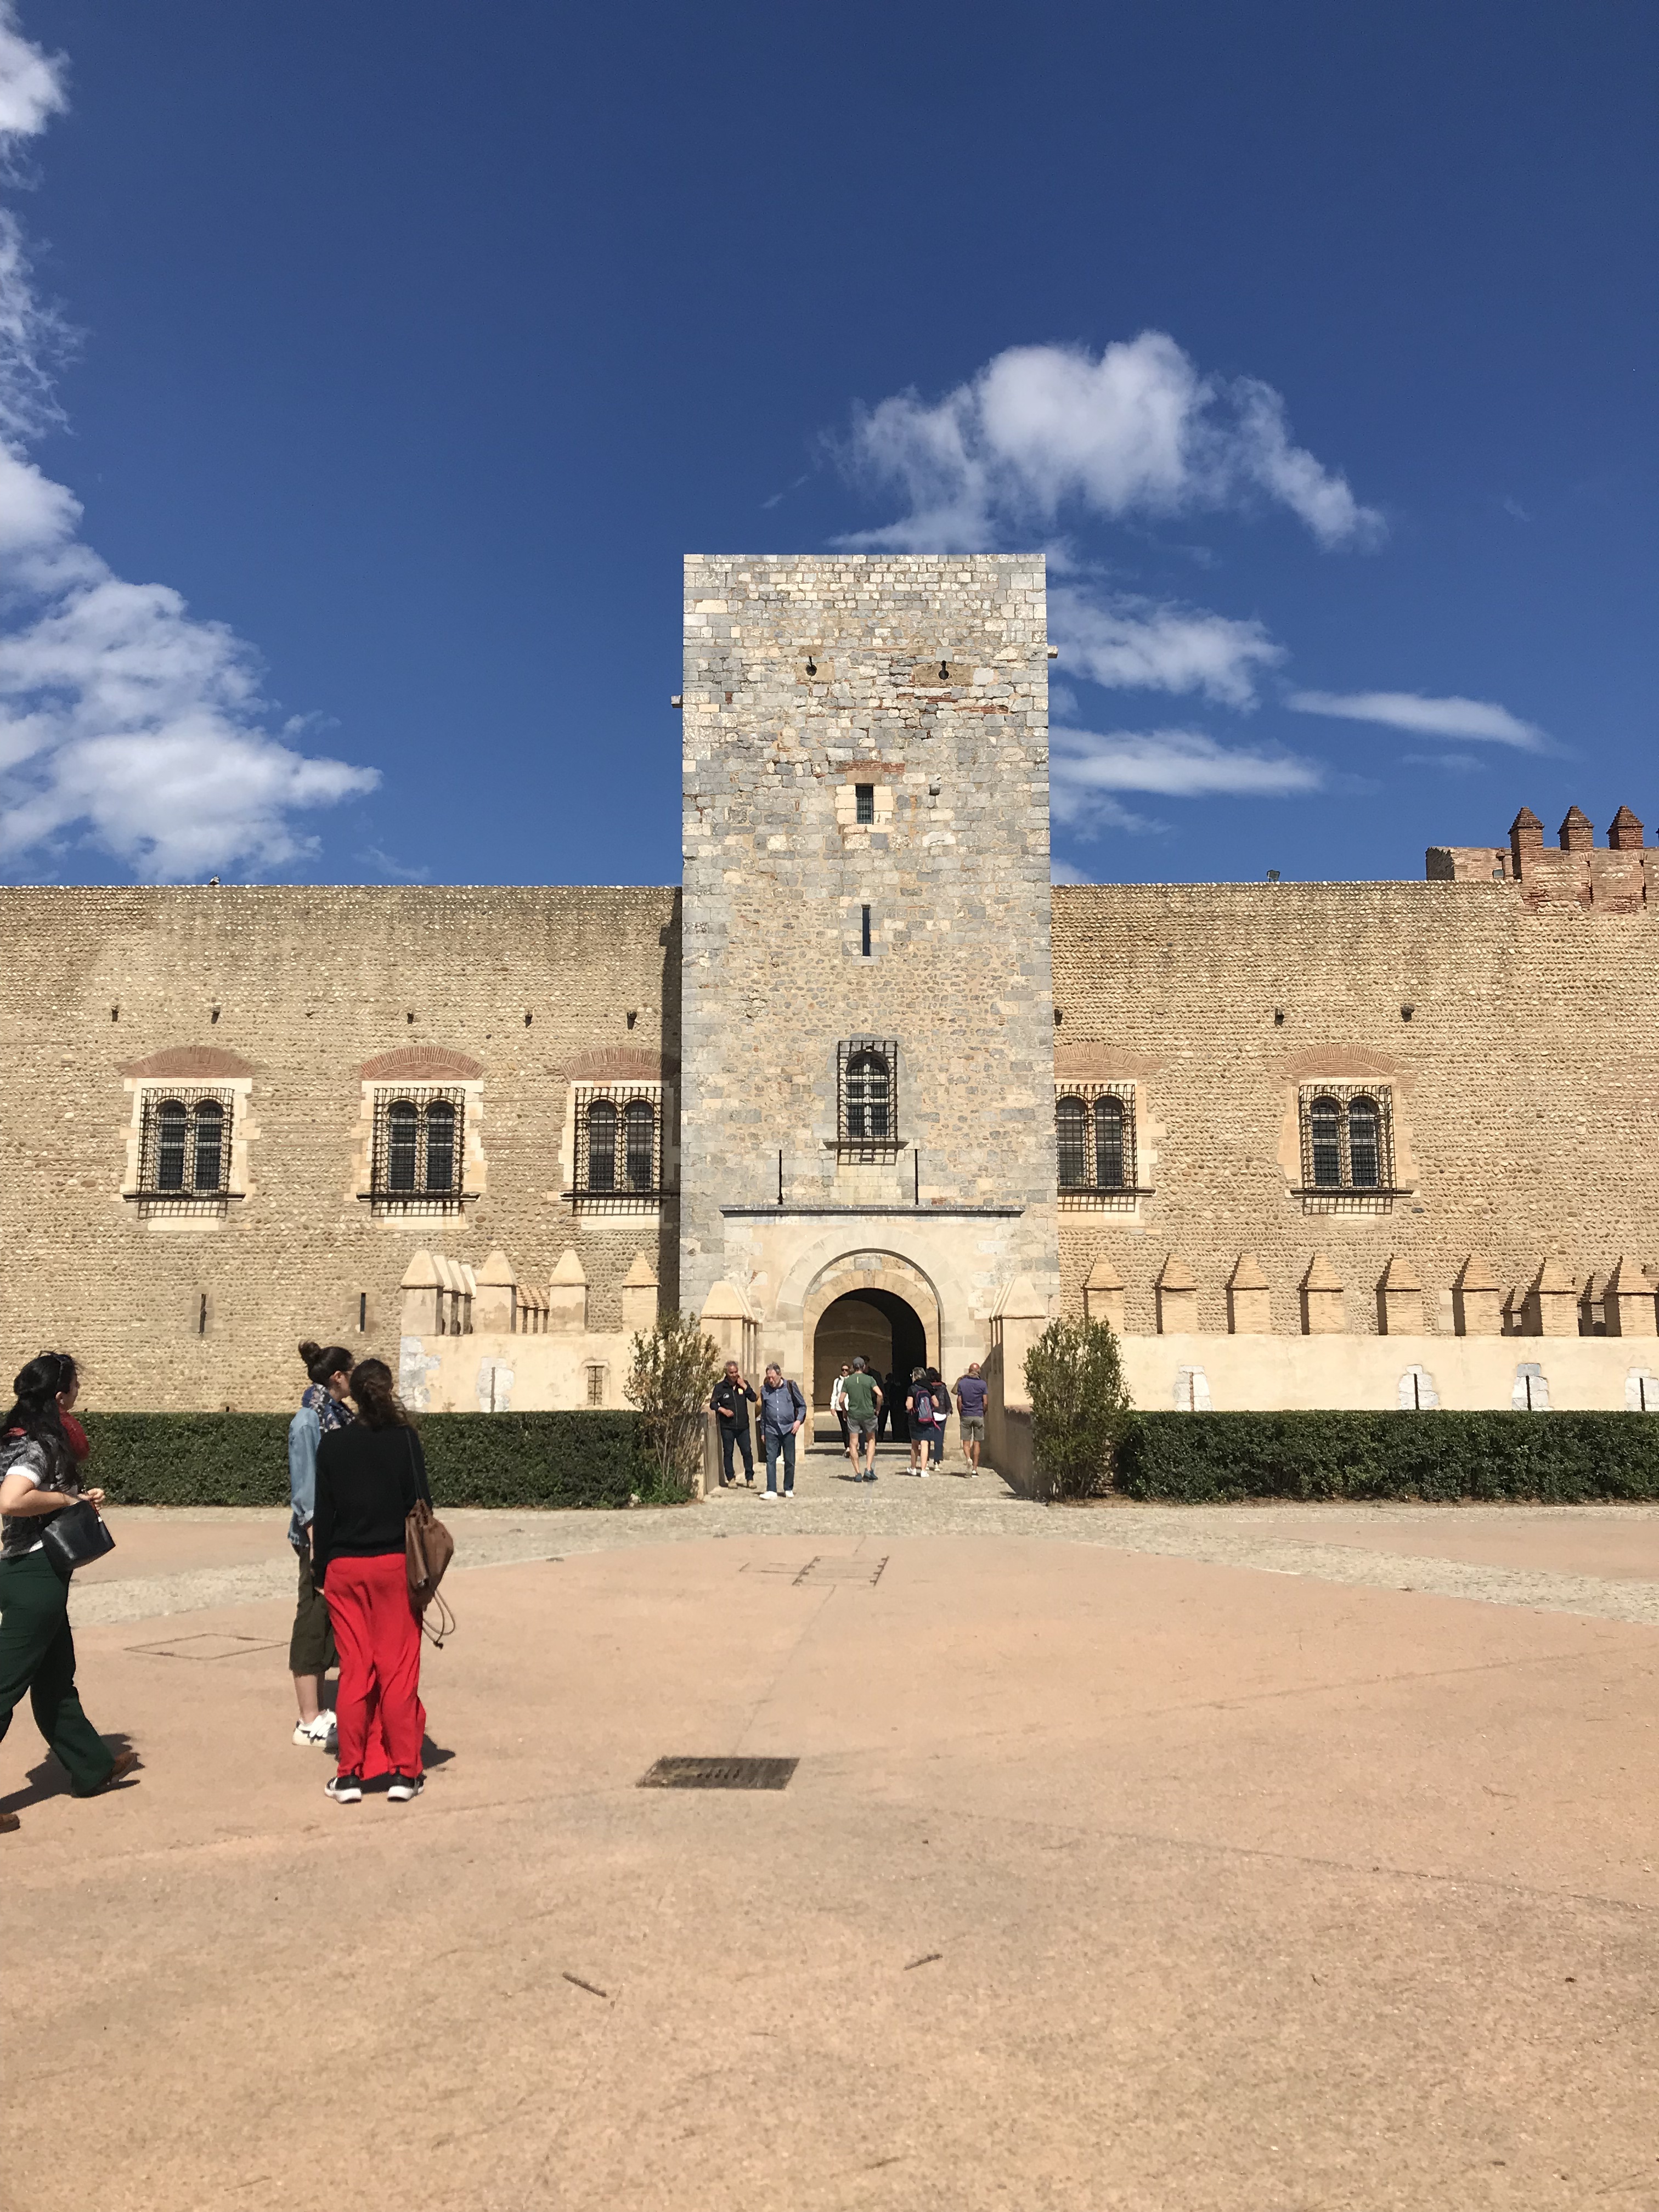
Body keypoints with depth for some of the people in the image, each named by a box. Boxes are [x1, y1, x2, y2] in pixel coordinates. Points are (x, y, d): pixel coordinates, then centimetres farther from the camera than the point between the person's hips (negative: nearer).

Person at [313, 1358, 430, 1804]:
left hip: (345, 1567, 2)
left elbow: (323, 1515, 2)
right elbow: (419, 1504, -6)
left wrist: (322, 1571, 9)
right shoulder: (404, 1439, -7)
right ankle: (404, 1772, 7)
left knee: (353, 1671, 8)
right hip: (395, 1566, -2)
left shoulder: (331, 1445, 0)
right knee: (399, 1670, 4)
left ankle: (349, 1775, 11)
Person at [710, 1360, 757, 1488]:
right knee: (728, 1452, 3)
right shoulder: (720, 1387, 1)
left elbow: (753, 1398, -4)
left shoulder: (744, 1384, 7)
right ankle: (731, 1478, 13)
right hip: (727, 1426, -1)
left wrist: (744, 1386, -11)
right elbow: (713, 1404, 2)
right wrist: (723, 1410, -14)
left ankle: (750, 1478, 9)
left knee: (747, 1451, 0)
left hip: (743, 1426, 1)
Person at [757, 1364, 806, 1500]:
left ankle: (789, 1489, 18)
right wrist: (763, 1432, 16)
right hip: (771, 1430, 1)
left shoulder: (790, 1387, 0)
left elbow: (802, 1405, 8)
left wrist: (799, 1420, -8)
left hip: (789, 1429, -1)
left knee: (790, 1461, 5)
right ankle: (771, 1490, -7)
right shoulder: (765, 1390, 6)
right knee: (771, 1460, -7)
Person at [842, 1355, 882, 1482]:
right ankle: (868, 1469, 3)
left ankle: (857, 1473, 5)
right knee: (871, 1440, 16)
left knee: (854, 1444, 6)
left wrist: (844, 1413, 13)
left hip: (853, 1414, 1)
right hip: (868, 1413, -1)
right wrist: (878, 1409, 0)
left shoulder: (848, 1380, 1)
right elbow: (879, 1394, -14)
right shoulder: (869, 1379, -3)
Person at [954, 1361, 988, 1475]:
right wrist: (983, 1414, 12)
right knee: (977, 1443, 7)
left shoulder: (961, 1382, -1)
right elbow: (985, 1402, -3)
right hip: (978, 1416, 0)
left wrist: (960, 1415, 9)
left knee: (966, 1442, 5)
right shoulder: (982, 1384, -3)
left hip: (965, 1416, 0)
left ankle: (968, 1459, -22)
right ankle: (975, 1468, 6)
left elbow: (959, 1401, -1)